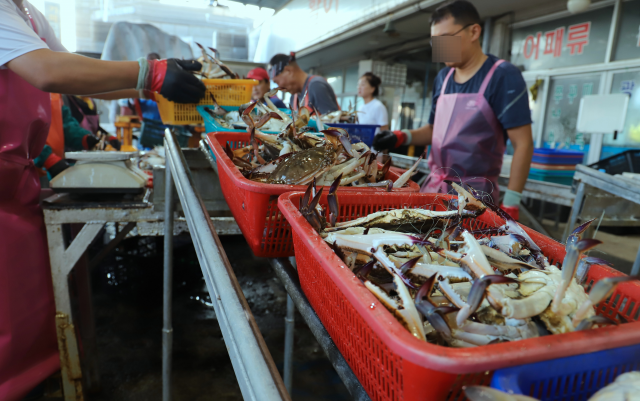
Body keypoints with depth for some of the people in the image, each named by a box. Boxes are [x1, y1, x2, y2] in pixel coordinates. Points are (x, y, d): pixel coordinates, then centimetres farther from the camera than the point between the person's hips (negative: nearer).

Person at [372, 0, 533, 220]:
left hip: (474, 192, -6)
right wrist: (402, 137, 0)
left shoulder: (502, 75, -10)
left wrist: (510, 204, -17)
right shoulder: (442, 78, 8)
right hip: (434, 186, 6)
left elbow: (523, 144, -12)